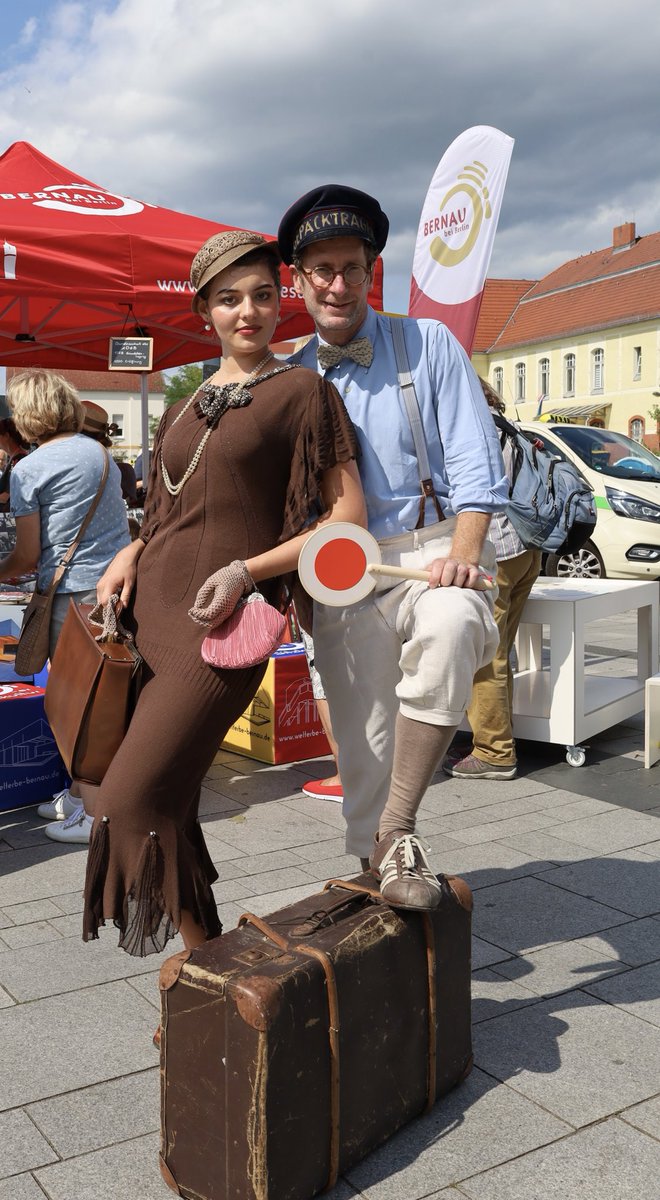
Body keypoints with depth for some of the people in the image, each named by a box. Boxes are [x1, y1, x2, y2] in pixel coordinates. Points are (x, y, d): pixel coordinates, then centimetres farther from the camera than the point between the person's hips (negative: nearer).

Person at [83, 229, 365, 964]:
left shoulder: (301, 391, 0)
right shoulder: (186, 408, 18)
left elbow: (348, 518, -6)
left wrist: (247, 570, -16)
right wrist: (128, 557, 7)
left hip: (223, 624, -7)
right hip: (151, 611, 7)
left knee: (134, 799, -13)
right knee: (166, 805, 10)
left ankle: (204, 959, 7)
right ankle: (202, 958, 29)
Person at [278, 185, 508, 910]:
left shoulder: (426, 344, 5)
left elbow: (474, 462, -1)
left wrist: (461, 556, -18)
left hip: (430, 550, -3)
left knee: (449, 626, -37)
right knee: (362, 749, 3)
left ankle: (398, 830, -24)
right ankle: (376, 876, 25)